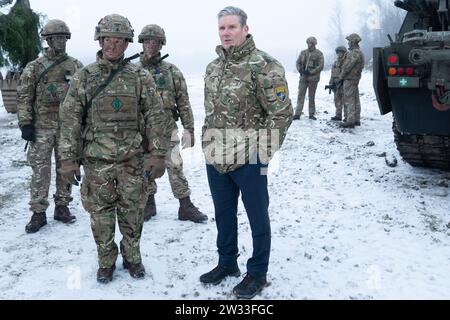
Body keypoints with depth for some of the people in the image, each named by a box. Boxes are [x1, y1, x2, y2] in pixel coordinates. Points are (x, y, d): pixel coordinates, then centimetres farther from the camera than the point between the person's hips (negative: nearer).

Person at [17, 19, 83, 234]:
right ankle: (38, 212, 8)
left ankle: (62, 207, 21)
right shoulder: (34, 67, 1)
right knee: (40, 170, 0)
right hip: (42, 127, -2)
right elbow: (24, 97, -1)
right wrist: (25, 124, -8)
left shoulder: (76, 67, 6)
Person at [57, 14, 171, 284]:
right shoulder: (84, 77, 2)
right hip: (96, 160, 1)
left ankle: (132, 256, 30)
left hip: (133, 160, 0)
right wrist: (69, 158, -5)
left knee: (132, 213, 9)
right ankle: (106, 261, 28)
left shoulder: (141, 77, 1)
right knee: (101, 214, 10)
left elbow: (156, 118, -1)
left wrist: (158, 154, -7)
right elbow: (70, 120, 0)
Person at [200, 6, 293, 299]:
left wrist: (264, 151, -11)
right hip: (215, 158, 7)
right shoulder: (213, 67, 11)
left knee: (257, 217, 8)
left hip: (248, 159, -7)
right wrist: (209, 145, 13)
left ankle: (258, 273, 23)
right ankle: (227, 263, 37)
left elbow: (282, 112, -12)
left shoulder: (263, 65, -12)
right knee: (224, 214, 19)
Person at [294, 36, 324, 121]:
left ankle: (311, 114, 14)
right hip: (303, 77, 3)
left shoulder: (319, 54, -1)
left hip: (313, 78, -3)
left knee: (312, 96, 5)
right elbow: (298, 62, 14)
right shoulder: (303, 52, 10)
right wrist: (300, 70, -6)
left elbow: (321, 66, -7)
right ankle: (297, 114, -1)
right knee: (301, 95, -2)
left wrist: (310, 72, -16)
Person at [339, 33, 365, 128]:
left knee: (349, 100, -9)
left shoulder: (354, 53, -16)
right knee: (355, 100, 13)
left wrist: (341, 76, -8)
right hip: (355, 79, 10)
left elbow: (348, 66, -19)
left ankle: (350, 121, -10)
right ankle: (357, 120, 19)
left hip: (350, 79, -10)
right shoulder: (359, 52, 18)